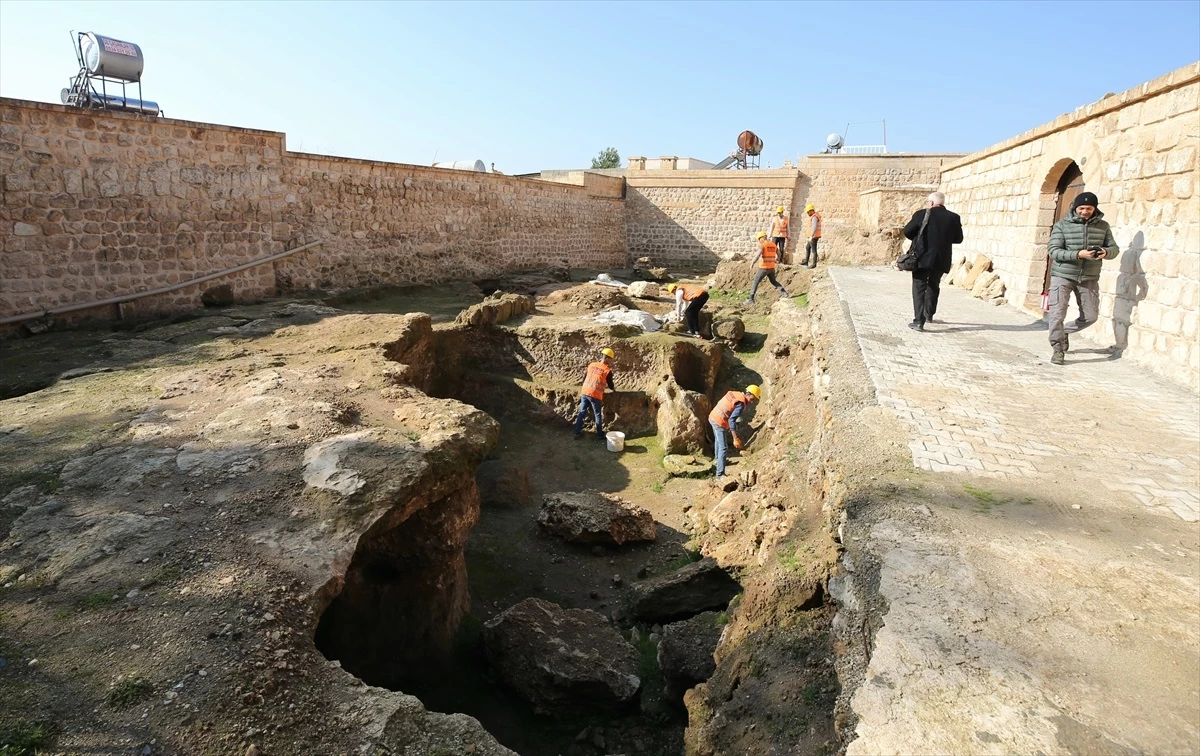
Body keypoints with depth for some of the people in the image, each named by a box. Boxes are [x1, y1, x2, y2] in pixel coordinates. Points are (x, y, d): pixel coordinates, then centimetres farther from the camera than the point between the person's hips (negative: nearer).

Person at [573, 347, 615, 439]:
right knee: (598, 414, 10)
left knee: (581, 413, 12)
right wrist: (613, 389, 27)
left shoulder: (591, 365, 7)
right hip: (595, 396, -4)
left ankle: (577, 432, 13)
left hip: (584, 392, 4)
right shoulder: (608, 370, -7)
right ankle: (600, 434, 20)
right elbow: (610, 385, 4)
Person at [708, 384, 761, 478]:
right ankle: (720, 473, -11)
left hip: (712, 417, 10)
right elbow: (731, 420, -29)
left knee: (717, 439, 34)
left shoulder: (734, 394, 5)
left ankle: (717, 456, 58)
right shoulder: (741, 404, -21)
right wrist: (735, 438, -32)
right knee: (723, 448, -9)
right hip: (719, 423, -10)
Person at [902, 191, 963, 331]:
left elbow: (907, 231, -4)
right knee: (933, 286, 22)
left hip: (922, 258, -3)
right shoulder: (954, 217, 1)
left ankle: (919, 321, -13)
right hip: (941, 260, 4)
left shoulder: (922, 214, -8)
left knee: (919, 288, -2)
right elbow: (958, 239, 8)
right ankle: (929, 314, 36)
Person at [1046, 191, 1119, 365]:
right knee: (1058, 314, -9)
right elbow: (1054, 251, -12)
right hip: (1063, 275, -3)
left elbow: (1114, 248, 8)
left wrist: (1106, 252, -16)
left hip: (1089, 278, 4)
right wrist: (1078, 254, -25)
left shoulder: (1103, 226, 5)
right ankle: (1058, 349, 2)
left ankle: (1064, 332, 33)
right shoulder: (1062, 225, -5)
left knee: (1090, 316, 8)